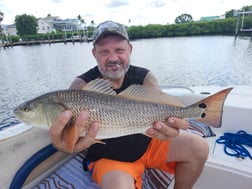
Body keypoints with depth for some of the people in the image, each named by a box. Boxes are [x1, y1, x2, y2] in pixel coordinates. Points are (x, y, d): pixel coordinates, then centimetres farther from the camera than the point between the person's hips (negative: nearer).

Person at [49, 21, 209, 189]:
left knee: (199, 147, -5)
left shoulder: (144, 77, -10)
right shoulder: (82, 85, -17)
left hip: (147, 144, 4)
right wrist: (67, 140, -57)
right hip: (109, 158, -3)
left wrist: (170, 123, -50)